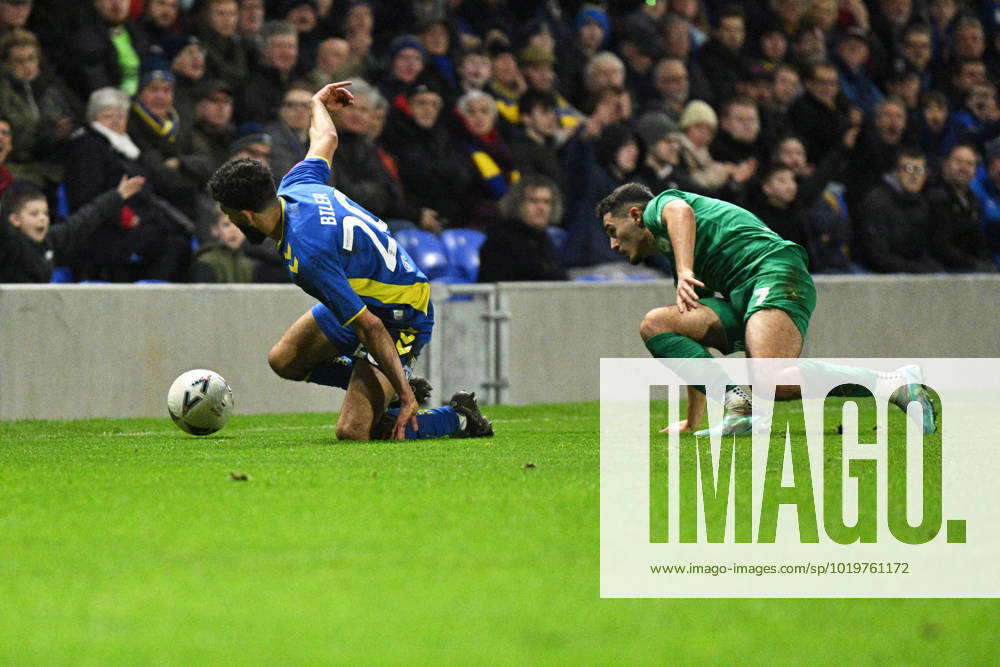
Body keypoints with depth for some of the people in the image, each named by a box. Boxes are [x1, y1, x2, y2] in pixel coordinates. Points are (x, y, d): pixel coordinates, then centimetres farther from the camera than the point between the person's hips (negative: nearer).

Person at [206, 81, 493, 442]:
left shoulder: (307, 256, -35)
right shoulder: (294, 186, -9)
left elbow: (370, 327, -33)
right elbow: (325, 138, 15)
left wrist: (405, 396, -29)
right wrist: (318, 104, 38)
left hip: (402, 317, -10)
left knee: (353, 433, -18)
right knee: (283, 360, 13)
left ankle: (459, 417, 3)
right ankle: (394, 386, 20)